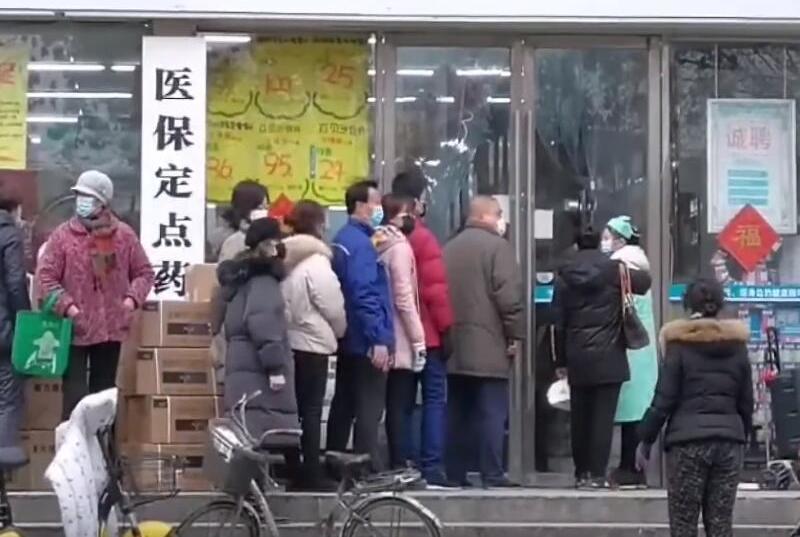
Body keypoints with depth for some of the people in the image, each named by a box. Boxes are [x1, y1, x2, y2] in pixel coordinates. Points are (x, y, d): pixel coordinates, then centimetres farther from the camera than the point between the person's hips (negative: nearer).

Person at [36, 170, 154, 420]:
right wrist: (67, 306, -16)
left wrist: (132, 298, -7)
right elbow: (45, 277, -5)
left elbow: (144, 272, 10)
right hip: (76, 329, -3)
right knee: (75, 395, -6)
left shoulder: (124, 235, 2)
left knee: (104, 392, 14)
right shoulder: (63, 235, -4)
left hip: (111, 328, 3)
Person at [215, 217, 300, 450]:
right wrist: (275, 367, -23)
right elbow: (263, 324, -22)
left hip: (242, 366, 10)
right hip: (258, 370, -10)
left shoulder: (240, 277, 21)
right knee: (265, 434, -14)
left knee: (248, 433, 6)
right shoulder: (262, 279, -8)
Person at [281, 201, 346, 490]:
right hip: (312, 344, -7)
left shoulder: (284, 258, 6)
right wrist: (339, 331, 7)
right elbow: (334, 308, -11)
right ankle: (310, 474, 0)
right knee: (311, 410, -2)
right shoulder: (316, 262, -14)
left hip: (286, 342, 7)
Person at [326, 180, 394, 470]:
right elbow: (365, 295, -23)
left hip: (348, 340, 10)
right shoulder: (361, 243, -16)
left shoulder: (343, 239, 14)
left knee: (344, 405, 15)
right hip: (366, 342, -10)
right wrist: (379, 340, -25)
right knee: (369, 409, -7)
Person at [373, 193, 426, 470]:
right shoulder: (399, 247, -12)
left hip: (387, 341, 8)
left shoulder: (379, 244, 11)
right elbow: (404, 298, -16)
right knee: (402, 405, -5)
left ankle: (397, 463, 13)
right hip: (402, 342, -8)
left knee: (395, 405, 10)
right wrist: (418, 340, -13)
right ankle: (401, 464, -5)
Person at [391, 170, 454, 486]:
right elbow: (435, 289, -16)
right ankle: (432, 468, -6)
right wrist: (446, 329, -10)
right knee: (434, 398, -1)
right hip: (427, 334, -6)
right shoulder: (422, 238, -12)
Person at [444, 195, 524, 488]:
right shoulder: (497, 246, -7)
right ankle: (493, 475, -7)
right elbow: (509, 296, -14)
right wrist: (515, 335, -8)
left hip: (455, 346, 7)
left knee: (457, 413, 9)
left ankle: (455, 474, 9)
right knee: (492, 413, -5)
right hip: (488, 346, -7)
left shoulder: (449, 248, 15)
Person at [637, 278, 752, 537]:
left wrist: (645, 439, 2)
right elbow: (746, 402, 11)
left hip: (688, 440, -4)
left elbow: (664, 399, -5)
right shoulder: (737, 344, 8)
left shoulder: (680, 343, -3)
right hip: (729, 440, 4)